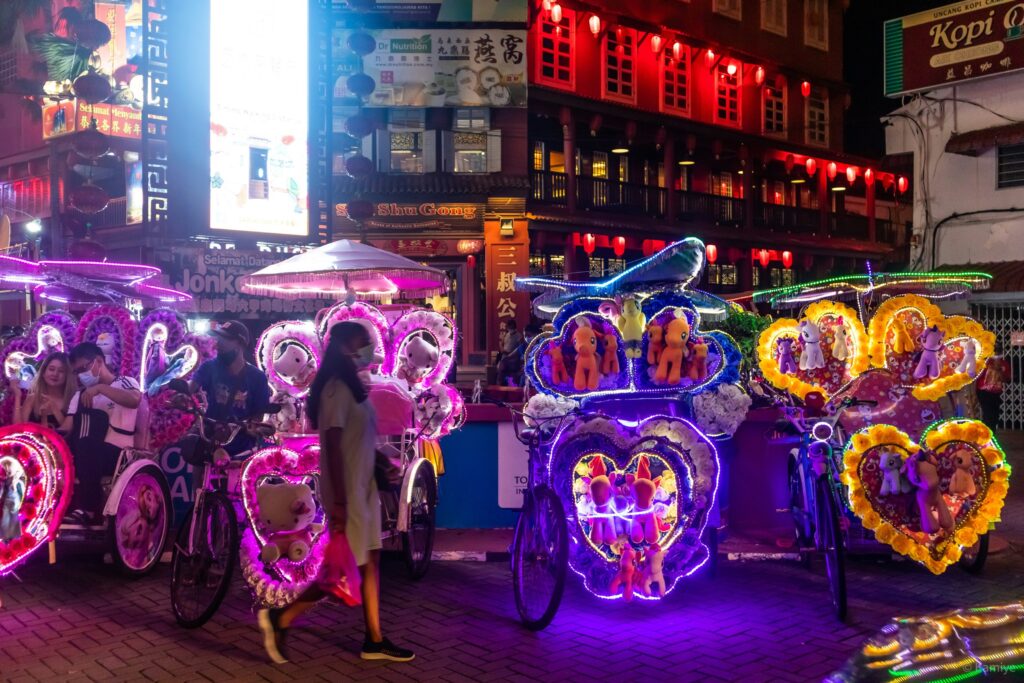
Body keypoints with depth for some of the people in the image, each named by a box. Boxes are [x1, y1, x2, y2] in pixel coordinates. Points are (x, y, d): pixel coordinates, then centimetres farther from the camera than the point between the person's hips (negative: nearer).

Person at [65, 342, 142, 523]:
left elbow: (135, 399, -21)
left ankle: (87, 510, -33)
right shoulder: (79, 396, 22)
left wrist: (100, 388, -21)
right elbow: (66, 428, 9)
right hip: (85, 455, 5)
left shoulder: (125, 383, 5)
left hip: (117, 453, -5)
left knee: (87, 447, -35)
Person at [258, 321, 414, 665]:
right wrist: (339, 501, -24)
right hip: (347, 492, -9)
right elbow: (332, 447, -22)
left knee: (371, 562, 11)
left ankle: (374, 641, 19)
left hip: (363, 488, 9)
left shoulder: (352, 385, 10)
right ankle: (279, 618, 7)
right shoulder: (336, 388, -18)